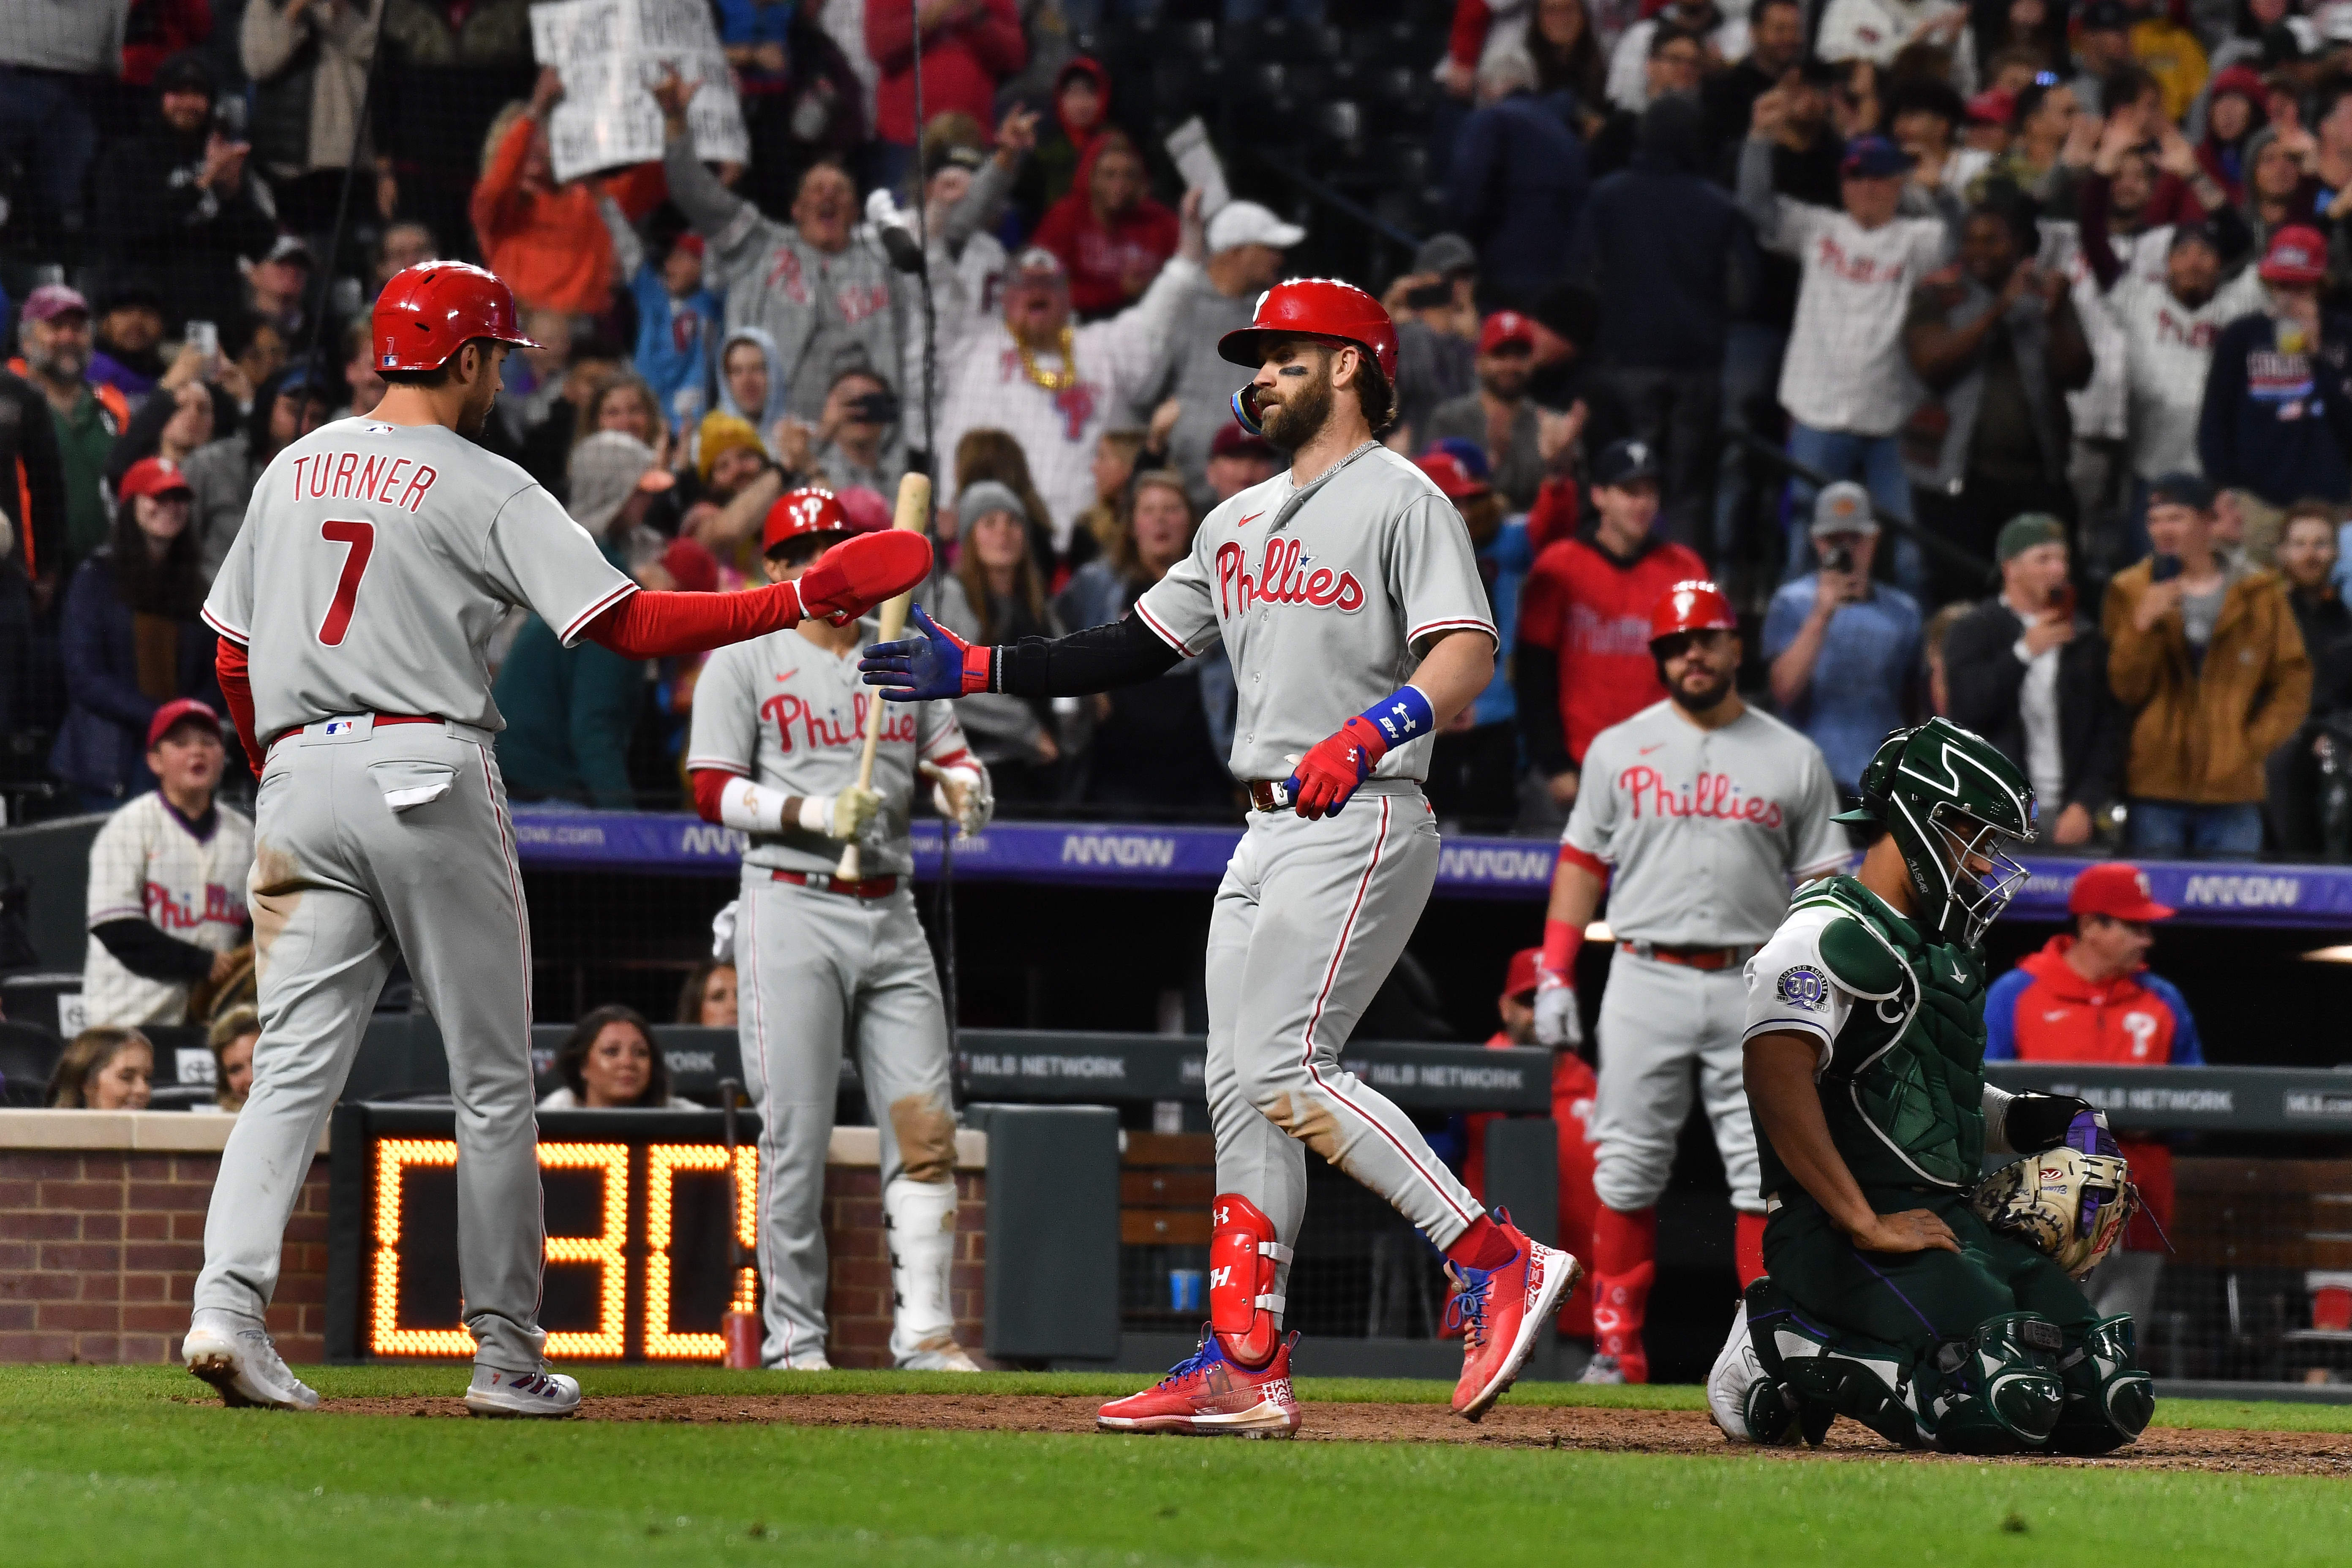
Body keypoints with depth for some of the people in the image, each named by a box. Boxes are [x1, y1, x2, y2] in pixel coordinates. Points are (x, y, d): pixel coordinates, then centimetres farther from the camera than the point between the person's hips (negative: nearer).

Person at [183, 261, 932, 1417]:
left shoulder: (294, 469, 14)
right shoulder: (484, 489, -3)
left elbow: (234, 653, 17)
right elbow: (627, 624, -10)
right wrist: (800, 602, -6)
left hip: (298, 774, 5)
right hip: (428, 777, -4)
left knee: (295, 1063, 0)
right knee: (491, 1080, 5)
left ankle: (227, 1301, -21)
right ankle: (506, 1353, 8)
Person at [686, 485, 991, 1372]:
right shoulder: (744, 660, 2)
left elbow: (959, 768, 15)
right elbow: (712, 791, -4)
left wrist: (959, 789, -9)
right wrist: (811, 812, -18)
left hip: (890, 914, 4)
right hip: (792, 908, -4)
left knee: (924, 1125, -3)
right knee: (796, 1136, -6)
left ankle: (924, 1332, -1)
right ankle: (794, 1341, 1)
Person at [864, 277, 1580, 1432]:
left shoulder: (1401, 498, -6)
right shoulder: (1240, 521, 21)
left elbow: (1466, 655, -17)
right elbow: (1140, 646, 23)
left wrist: (1363, 736, -33)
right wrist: (975, 669, 15)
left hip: (1360, 823, -9)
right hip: (1268, 833, 9)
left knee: (1284, 1069, -18)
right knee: (1240, 1087, 4)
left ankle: (1496, 1263, -16)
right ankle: (1244, 1368, 5)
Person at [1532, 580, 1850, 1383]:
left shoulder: (1794, 759, 8)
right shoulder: (1619, 749, 9)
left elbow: (1823, 888, 7)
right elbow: (1582, 862, 10)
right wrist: (1554, 976, 2)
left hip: (1754, 986, 0)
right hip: (1646, 981, 0)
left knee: (1768, 1171, -5)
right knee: (1627, 1168, 0)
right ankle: (1617, 1349, 5)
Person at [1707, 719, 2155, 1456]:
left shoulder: (1946, 952, 23)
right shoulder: (1827, 935, -9)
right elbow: (1777, 1079, -24)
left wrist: (2027, 1122, 12)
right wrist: (1867, 1226, -25)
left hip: (1957, 1222, 10)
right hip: (1837, 1234, -10)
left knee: (2108, 1407, -3)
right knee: (2014, 1404, -26)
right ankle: (1788, 1353, -6)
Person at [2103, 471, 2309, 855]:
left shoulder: (2258, 593, 9)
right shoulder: (2129, 593, 8)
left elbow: (2293, 682, 9)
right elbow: (2123, 691, 0)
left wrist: (2256, 743, -3)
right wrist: (2144, 626, -13)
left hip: (2232, 794, 0)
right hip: (2156, 792, 0)